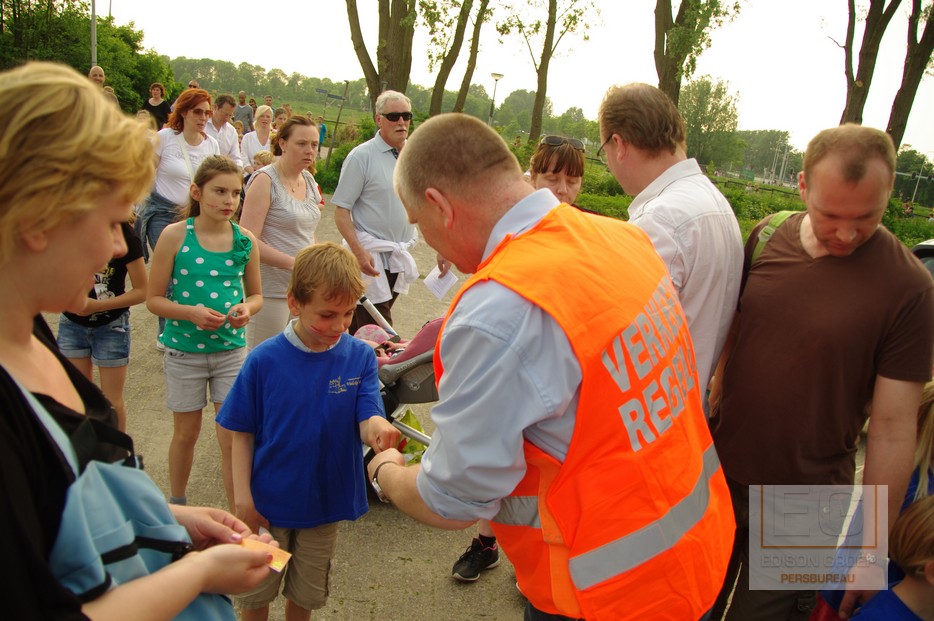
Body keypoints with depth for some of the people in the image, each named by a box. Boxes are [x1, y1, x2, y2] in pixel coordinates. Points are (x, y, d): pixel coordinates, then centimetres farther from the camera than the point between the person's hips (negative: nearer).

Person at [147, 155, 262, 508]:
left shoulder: (245, 241, -4)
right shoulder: (175, 236, -11)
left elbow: (255, 295, 8)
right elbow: (154, 299, -8)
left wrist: (246, 309, -14)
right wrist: (191, 312, -24)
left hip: (231, 349, 1)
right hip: (184, 350, -1)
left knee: (233, 438, 2)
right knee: (187, 433, 16)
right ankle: (176, 504, 39)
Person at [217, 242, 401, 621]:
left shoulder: (360, 356, -12)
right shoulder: (264, 360, -15)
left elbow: (366, 420, -19)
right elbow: (243, 433, -8)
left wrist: (376, 427, -42)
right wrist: (242, 495, -13)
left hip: (324, 503, 1)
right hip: (267, 502, -1)